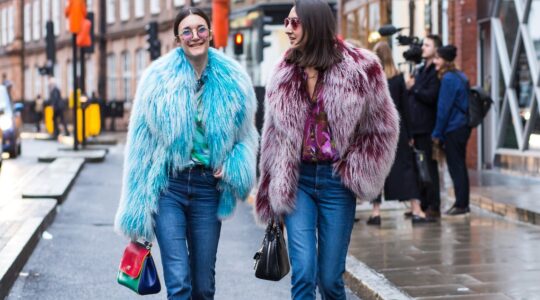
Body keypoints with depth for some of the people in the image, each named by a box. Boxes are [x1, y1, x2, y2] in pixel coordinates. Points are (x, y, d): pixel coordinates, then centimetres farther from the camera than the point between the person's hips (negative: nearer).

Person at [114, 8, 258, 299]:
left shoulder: (233, 80, 2)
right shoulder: (158, 78, -4)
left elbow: (246, 134, 14)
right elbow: (140, 143, 2)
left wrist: (234, 165, -8)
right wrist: (137, 210, 1)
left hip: (208, 186, 2)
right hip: (167, 187, -2)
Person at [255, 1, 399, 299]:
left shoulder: (359, 68, -6)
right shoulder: (284, 74, 5)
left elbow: (382, 128, 2)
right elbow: (274, 137, 11)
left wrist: (356, 169, -5)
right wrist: (273, 196, 10)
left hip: (336, 181, -2)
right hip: (296, 180, 2)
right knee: (303, 274, -10)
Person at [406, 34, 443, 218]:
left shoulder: (436, 72, -8)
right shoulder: (420, 71, 20)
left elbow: (431, 96, -19)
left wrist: (413, 88, -9)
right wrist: (411, 88, 4)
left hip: (427, 127, -8)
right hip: (416, 127, 9)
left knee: (429, 167, -5)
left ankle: (433, 207, -1)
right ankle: (422, 205, 16)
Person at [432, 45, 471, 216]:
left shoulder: (448, 79, -15)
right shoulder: (460, 76, 12)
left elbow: (443, 109, -16)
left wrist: (437, 134, -8)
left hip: (453, 130, -9)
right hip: (463, 127, 9)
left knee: (455, 167, -3)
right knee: (460, 166, 13)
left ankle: (461, 205, 0)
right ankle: (463, 203, 18)